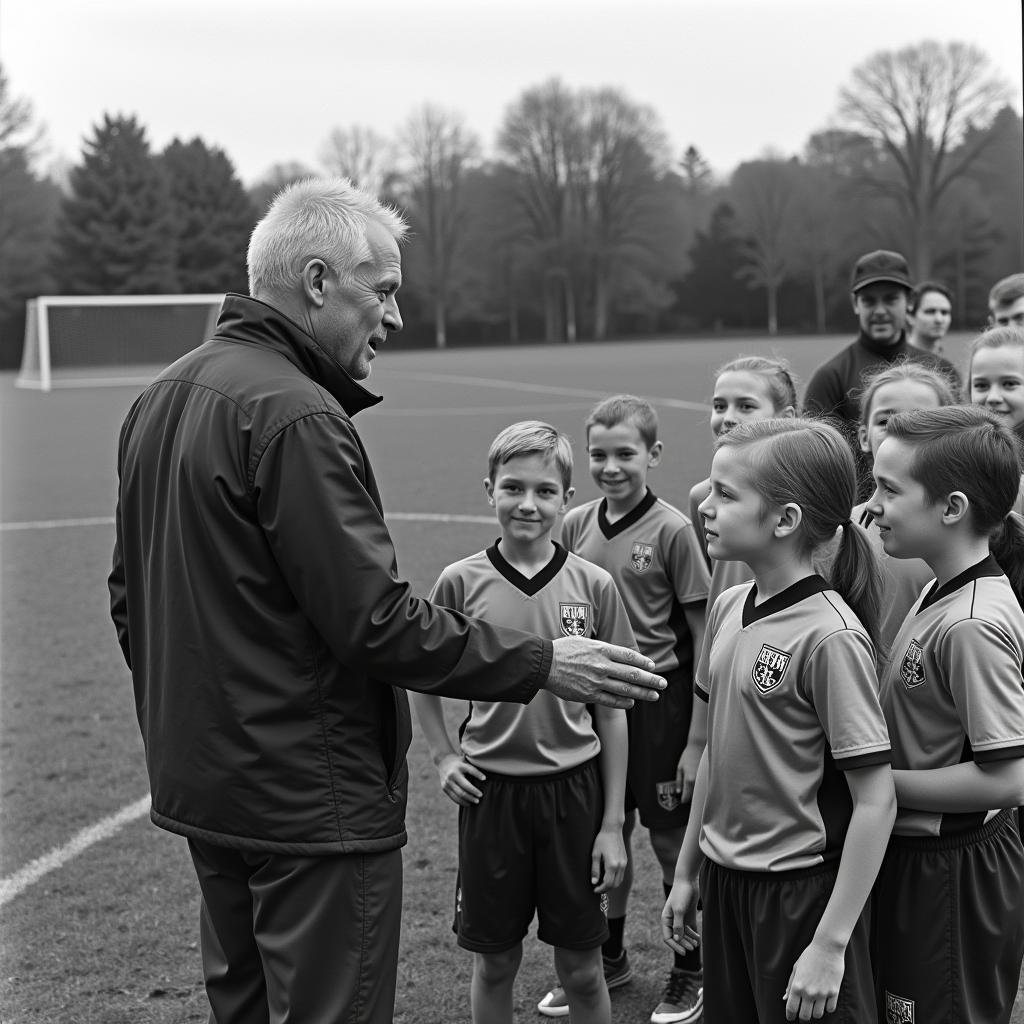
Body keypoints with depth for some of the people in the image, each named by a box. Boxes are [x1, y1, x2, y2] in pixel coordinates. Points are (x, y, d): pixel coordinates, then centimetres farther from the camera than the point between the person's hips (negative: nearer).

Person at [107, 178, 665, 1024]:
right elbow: (376, 621, -23)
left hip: (195, 784, 9)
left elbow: (130, 600, 16)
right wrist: (543, 665, -14)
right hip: (311, 797, -9)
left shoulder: (161, 399, 9)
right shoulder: (295, 415, -20)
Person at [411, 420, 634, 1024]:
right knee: (495, 962, 11)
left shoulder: (594, 586, -4)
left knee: (581, 967, 9)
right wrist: (443, 756, 0)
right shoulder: (463, 582, -5)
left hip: (574, 787, 0)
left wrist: (613, 824, 0)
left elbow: (611, 712, 1)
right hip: (492, 789, 0)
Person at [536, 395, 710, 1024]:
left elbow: (703, 638, -10)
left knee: (672, 840, 7)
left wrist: (697, 739, -11)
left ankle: (691, 970, 24)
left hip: (660, 696, -4)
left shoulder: (673, 531, -12)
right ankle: (609, 957, 35)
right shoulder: (576, 526, 1)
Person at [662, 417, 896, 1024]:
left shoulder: (830, 636, -20)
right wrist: (687, 872, 16)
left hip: (801, 890, -7)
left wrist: (830, 945, -19)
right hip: (725, 881, 7)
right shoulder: (729, 610, 2)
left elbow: (876, 800, -19)